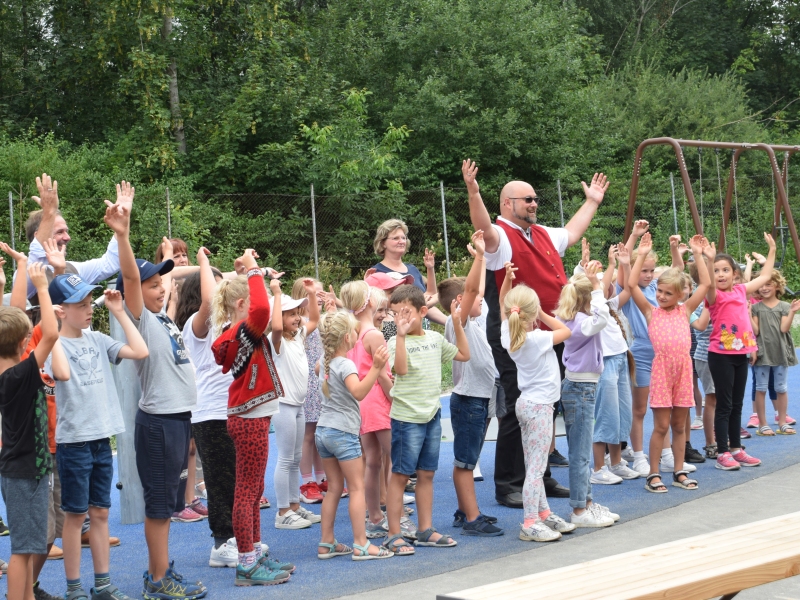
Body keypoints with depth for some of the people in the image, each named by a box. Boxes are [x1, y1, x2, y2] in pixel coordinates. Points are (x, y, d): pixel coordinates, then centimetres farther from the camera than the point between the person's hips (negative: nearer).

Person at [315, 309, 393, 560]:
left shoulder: (325, 362, 9)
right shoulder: (345, 365, -16)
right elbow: (359, 392, -34)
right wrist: (376, 368, -44)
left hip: (323, 431, 8)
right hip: (343, 433, -8)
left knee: (334, 488, 12)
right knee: (357, 488, -4)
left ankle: (326, 543, 11)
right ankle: (361, 545, -6)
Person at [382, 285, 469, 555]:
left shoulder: (435, 338, 7)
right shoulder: (396, 342, -11)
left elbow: (463, 355, 18)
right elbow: (400, 369, -29)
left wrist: (457, 324, 11)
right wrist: (401, 334, -36)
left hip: (432, 415, 6)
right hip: (406, 418, -6)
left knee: (426, 474, 13)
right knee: (400, 475, -1)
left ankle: (425, 530, 22)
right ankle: (394, 535, 4)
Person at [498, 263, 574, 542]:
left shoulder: (509, 335, -1)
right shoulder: (537, 339, -20)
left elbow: (503, 306, 14)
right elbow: (565, 331, -6)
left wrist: (507, 279, 4)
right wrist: (542, 315, -1)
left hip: (526, 403, 8)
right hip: (539, 406, -8)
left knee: (533, 465, 14)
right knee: (536, 467, -8)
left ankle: (543, 514, 23)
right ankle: (530, 524, -9)